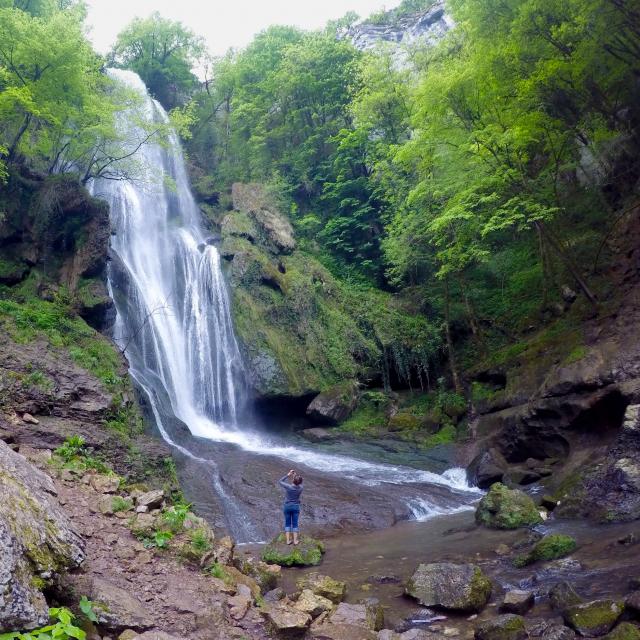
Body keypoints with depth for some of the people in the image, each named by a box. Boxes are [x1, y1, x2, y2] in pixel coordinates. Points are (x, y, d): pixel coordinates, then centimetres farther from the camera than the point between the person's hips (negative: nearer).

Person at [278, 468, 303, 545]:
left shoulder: (288, 487, -24)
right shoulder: (300, 488, -16)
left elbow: (280, 481, -7)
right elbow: (299, 484, 10)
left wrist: (288, 475, -7)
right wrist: (295, 475, -4)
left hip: (287, 506, -1)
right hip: (296, 507, 1)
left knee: (287, 523, 12)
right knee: (295, 524, 11)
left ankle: (288, 540, 11)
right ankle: (295, 540, 13)